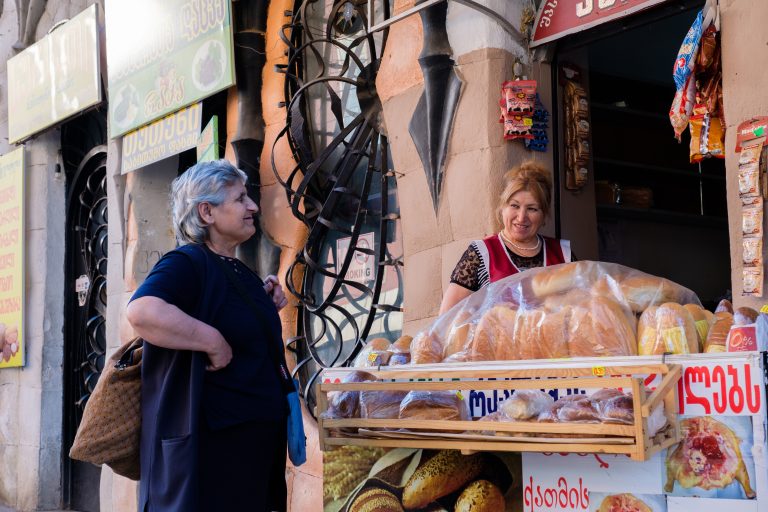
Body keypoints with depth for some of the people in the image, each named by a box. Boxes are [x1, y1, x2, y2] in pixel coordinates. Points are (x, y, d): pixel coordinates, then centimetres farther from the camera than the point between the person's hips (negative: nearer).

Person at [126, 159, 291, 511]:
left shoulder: (240, 271, 15)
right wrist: (213, 341, -26)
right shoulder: (186, 263, -14)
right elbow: (142, 312, -34)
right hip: (209, 441, -9)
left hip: (256, 437, 9)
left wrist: (267, 306, 11)